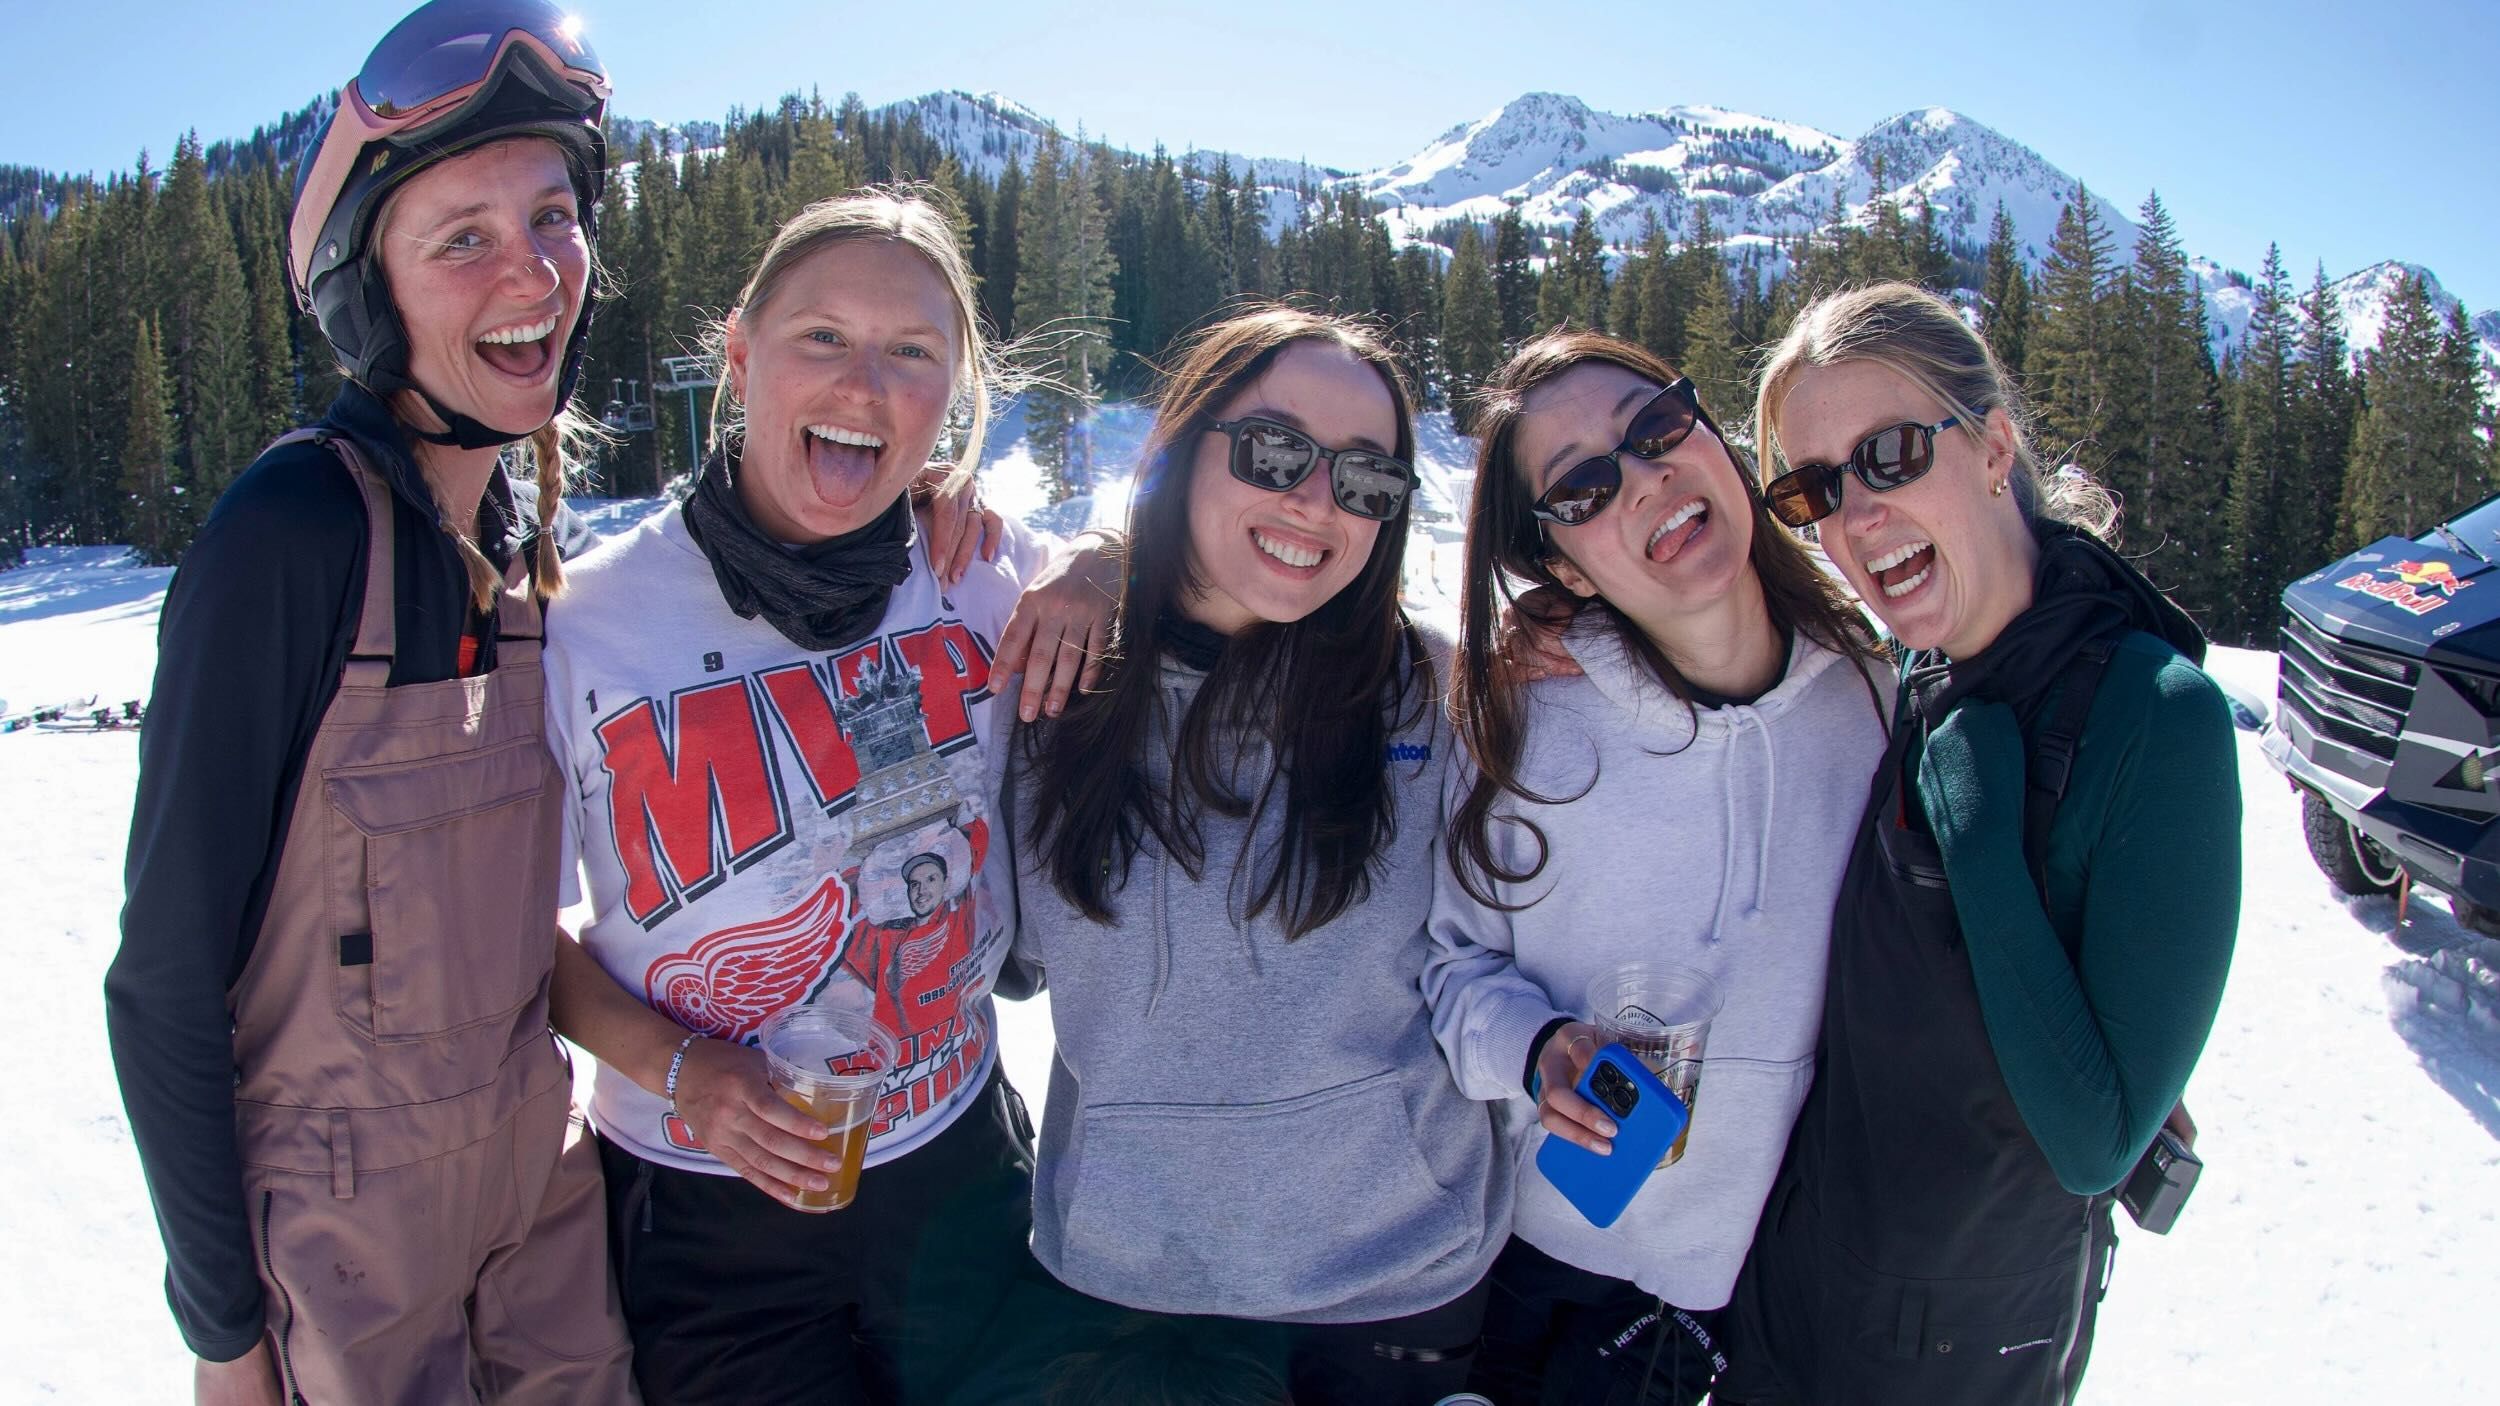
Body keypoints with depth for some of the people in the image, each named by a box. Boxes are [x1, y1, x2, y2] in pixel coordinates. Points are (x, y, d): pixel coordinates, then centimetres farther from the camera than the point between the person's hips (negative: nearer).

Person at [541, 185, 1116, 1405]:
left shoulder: (991, 580, -8)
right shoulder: (590, 624, -14)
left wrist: (1104, 576, -15)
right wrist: (671, 1067, -19)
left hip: (960, 1177, 3)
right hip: (711, 1213, -3)